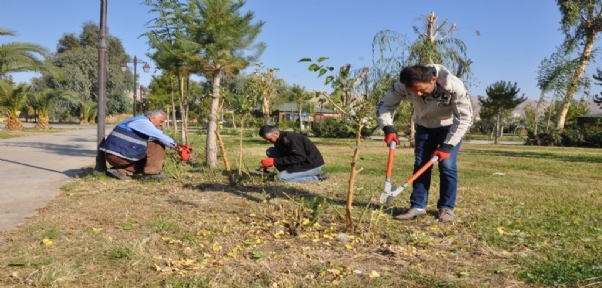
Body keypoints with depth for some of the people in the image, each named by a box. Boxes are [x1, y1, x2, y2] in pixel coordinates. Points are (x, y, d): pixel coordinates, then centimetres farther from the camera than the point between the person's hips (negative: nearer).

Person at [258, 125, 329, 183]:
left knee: (280, 178, -25)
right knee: (269, 151, 0)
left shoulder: (289, 138, -23)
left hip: (313, 165, -9)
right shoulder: (279, 140, 4)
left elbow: (300, 158, -28)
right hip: (300, 163, 9)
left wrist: (275, 161, -28)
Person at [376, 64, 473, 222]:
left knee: (447, 165, -12)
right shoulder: (403, 85, -29)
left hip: (450, 125, -3)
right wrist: (388, 128, -34)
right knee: (420, 164, -1)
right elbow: (383, 105, -18)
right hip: (424, 125, 3)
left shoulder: (454, 86, -36)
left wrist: (447, 145, -33)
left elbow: (465, 118, -28)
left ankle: (446, 208, 2)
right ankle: (417, 206, 7)